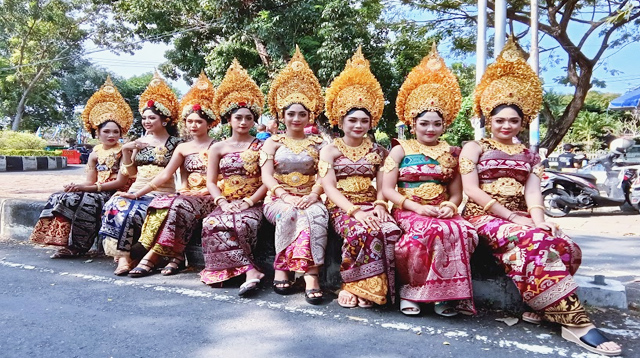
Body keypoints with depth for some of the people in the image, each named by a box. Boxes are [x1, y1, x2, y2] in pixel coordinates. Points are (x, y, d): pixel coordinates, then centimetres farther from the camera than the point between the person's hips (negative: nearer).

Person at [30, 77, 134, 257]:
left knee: (86, 202, -31)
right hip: (93, 191, 6)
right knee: (60, 198, -14)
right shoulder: (95, 153, 12)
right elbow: (90, 182, 9)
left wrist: (85, 188, -14)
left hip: (113, 193, -6)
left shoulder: (123, 152, -6)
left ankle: (76, 246, -17)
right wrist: (77, 186, -17)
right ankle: (64, 240, -13)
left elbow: (120, 182, -13)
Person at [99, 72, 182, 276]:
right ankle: (124, 255, -25)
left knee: (128, 212, -30)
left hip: (161, 194, -4)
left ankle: (126, 255, -13)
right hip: (137, 190, 5)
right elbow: (131, 172, 14)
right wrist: (126, 151, 4)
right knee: (115, 206, -26)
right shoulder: (140, 141, 16)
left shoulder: (175, 143, 1)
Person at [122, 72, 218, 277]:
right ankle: (175, 256, -26)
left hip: (207, 198, -4)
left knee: (178, 206, -34)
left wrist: (201, 191, -14)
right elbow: (165, 175, 7)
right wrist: (137, 193, -2)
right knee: (161, 204, -28)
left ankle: (152, 256, -28)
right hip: (186, 196, 4)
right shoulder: (182, 148, 15)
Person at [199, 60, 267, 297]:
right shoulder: (218, 148, 13)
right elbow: (211, 182, 8)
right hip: (226, 203, 2)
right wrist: (222, 202, -10)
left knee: (242, 224, -37)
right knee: (212, 223, -31)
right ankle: (250, 271, -34)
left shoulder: (261, 146, 6)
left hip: (252, 204, -2)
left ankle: (227, 269, -26)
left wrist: (249, 201, -13)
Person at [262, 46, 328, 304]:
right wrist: (285, 196, -18)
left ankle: (283, 268, -37)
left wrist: (313, 195, -19)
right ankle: (310, 272, -30)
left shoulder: (317, 144, 14)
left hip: (309, 199, 1)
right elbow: (267, 176, -1)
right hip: (279, 200, 0)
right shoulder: (272, 143, 12)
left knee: (316, 213, -34)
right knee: (290, 213, -35)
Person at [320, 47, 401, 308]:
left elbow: (382, 184, 11)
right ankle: (358, 285, -17)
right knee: (362, 230, -36)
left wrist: (380, 204, -12)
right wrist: (354, 210, -20)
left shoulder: (377, 151, 16)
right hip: (342, 207, -3)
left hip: (370, 204, 3)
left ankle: (357, 287, -18)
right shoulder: (330, 150, 6)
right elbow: (329, 187, -6)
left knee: (390, 230, -30)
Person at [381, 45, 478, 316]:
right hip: (409, 211, -3)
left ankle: (445, 293, -17)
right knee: (437, 230, -35)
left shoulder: (451, 153, 16)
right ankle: (409, 287, -16)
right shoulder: (400, 151, 7)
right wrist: (418, 207, -14)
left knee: (465, 232, -31)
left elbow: (456, 192, 15)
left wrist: (451, 206, -8)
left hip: (442, 212, 3)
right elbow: (387, 190, -2)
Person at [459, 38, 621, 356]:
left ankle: (544, 308, -13)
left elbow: (533, 191, 4)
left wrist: (538, 220, -17)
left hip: (520, 219, 5)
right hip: (485, 217, -4)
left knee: (567, 247, -25)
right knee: (534, 242, -33)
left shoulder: (529, 155, 21)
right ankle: (573, 319, -32)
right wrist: (511, 216, -15)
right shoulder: (474, 148, 8)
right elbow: (472, 191, -6)